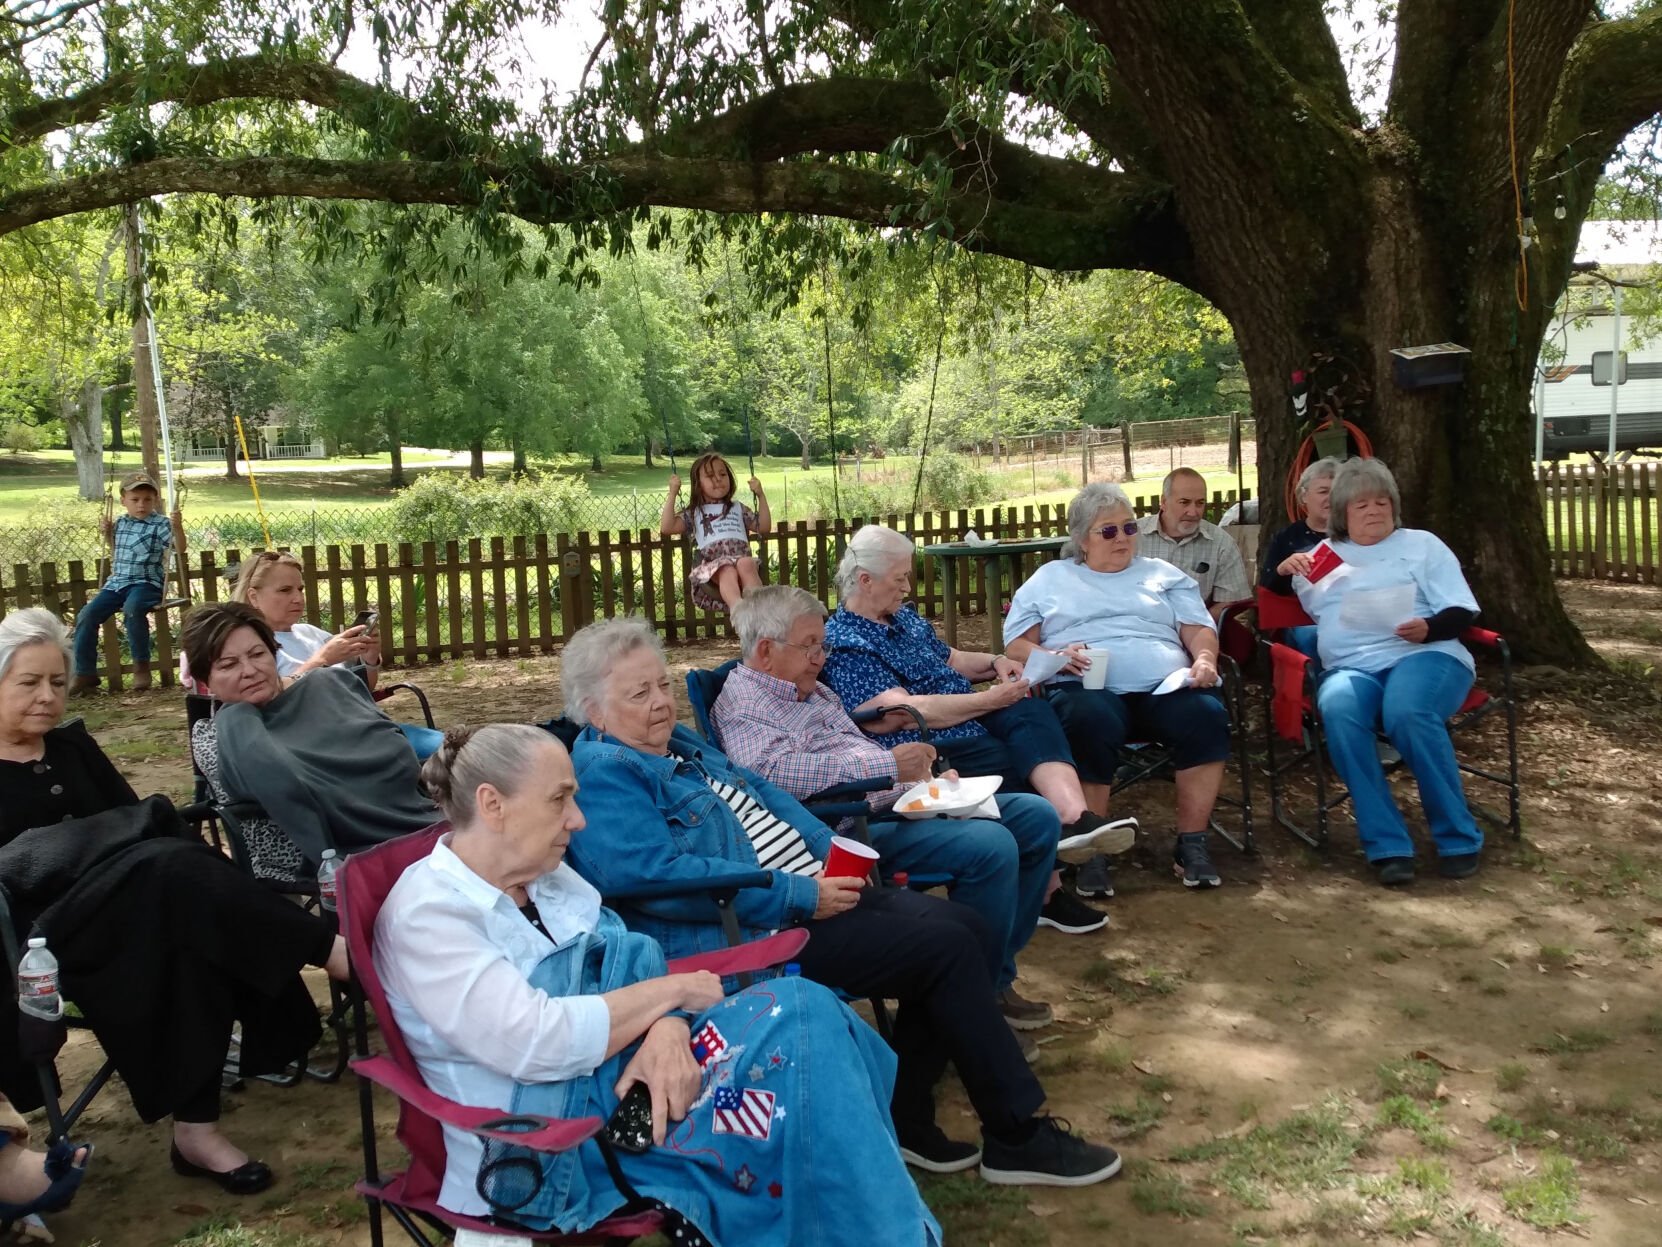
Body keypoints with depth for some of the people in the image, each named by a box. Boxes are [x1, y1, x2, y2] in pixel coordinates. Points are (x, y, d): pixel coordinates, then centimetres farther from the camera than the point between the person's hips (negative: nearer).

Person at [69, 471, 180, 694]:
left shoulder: (160, 525, -3)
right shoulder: (120, 523, 15)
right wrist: (107, 534, 15)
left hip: (146, 583, -6)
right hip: (117, 582, 6)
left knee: (132, 608, -38)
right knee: (86, 615, -10)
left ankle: (141, 665, -20)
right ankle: (85, 674, 0)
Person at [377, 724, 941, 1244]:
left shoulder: (544, 873, 11)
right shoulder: (426, 914, -15)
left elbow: (630, 962, 7)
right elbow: (540, 1043, -24)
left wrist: (667, 1028, -17)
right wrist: (674, 991, -14)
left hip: (623, 1074, 8)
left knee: (805, 1011, -15)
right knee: (798, 1020, -23)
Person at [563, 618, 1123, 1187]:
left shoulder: (680, 744, 17)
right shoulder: (604, 774, -13)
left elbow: (765, 794, 24)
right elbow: (655, 874, -25)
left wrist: (830, 851, 5)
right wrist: (799, 897, -22)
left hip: (809, 897, 10)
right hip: (750, 939, -10)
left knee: (968, 928, 1)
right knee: (947, 948, -15)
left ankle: (904, 1119, 10)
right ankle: (1018, 1138, 0)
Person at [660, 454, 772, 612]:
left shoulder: (738, 509, 31)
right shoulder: (694, 513, 23)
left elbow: (764, 527, 25)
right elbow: (666, 528, 9)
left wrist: (761, 496, 19)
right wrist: (673, 493, 8)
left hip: (741, 558, 2)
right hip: (711, 565, -2)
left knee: (746, 564, -37)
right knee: (727, 572, -39)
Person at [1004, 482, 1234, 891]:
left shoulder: (1163, 574, 29)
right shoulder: (1049, 579, 23)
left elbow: (1199, 629, 19)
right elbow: (1016, 646, 14)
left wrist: (1205, 660, -4)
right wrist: (1054, 657, -8)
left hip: (1166, 686, 2)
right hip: (1088, 688, -2)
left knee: (1207, 716, -31)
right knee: (1090, 723, -39)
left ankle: (1191, 843, -21)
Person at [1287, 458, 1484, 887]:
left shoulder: (1422, 544, 18)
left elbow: (1463, 612, 9)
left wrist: (1429, 628, -13)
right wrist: (1286, 572, 7)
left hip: (1424, 655, -2)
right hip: (1350, 667, 2)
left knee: (1408, 713, -38)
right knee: (1338, 710, -36)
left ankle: (1459, 838, -23)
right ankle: (1387, 846, -33)